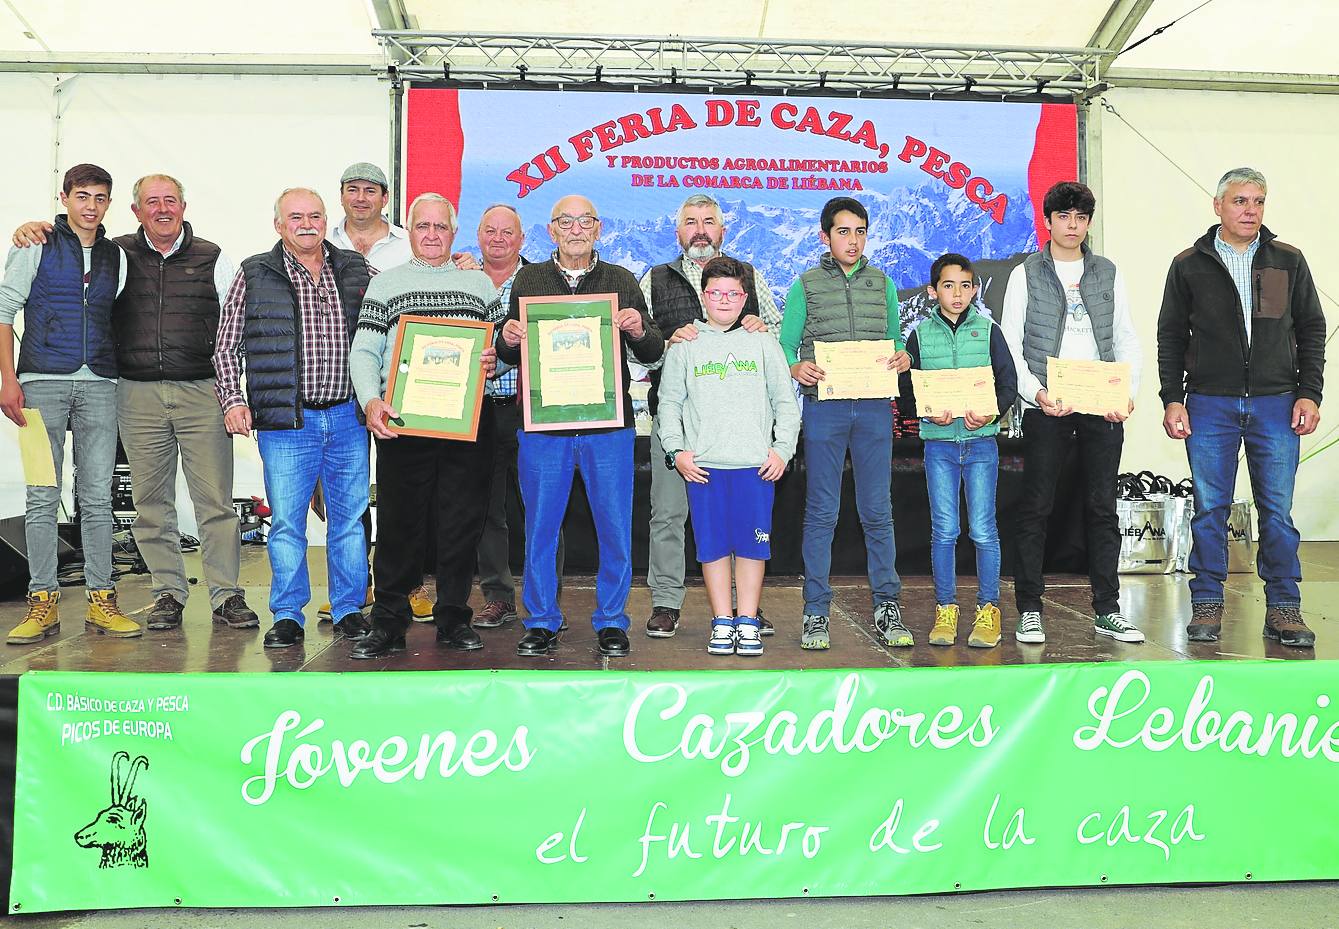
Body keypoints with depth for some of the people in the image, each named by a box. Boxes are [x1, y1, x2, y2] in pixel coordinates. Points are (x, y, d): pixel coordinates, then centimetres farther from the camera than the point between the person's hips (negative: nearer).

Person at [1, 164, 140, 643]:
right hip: (42, 382, -2)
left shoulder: (116, 256, 15)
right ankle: (43, 602, 4)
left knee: (97, 497, 2)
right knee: (42, 497, -1)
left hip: (99, 386, 2)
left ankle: (101, 601, 6)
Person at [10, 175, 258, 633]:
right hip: (138, 394, 2)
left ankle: (226, 595, 4)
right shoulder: (116, 254, 9)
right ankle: (168, 593, 16)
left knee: (215, 499, -3)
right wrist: (29, 230, -4)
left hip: (202, 391, -1)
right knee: (150, 501, 5)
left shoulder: (212, 258, 8)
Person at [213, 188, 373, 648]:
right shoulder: (254, 275, 4)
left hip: (348, 417, 2)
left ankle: (349, 609, 20)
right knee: (286, 522, 2)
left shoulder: (357, 271, 9)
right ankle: (287, 616, 14)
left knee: (350, 518, 8)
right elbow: (227, 346, 7)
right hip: (286, 422, -2)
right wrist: (232, 400, -3)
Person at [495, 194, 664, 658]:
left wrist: (639, 332, -13)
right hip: (542, 424, 0)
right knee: (540, 528, 6)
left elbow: (652, 354, 8)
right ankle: (541, 622, 20)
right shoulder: (528, 280, 11)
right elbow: (509, 354, 13)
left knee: (615, 529, 4)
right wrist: (508, 340, -9)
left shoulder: (621, 281, 9)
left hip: (609, 425, 0)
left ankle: (611, 622, 18)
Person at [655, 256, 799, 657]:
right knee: (712, 544, 2)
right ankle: (722, 623, 11)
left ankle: (748, 622, 9)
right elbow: (669, 402, 10)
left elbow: (785, 401, 10)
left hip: (757, 464, 0)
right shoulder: (685, 346, 10)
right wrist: (676, 450, -1)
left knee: (752, 543, 1)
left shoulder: (763, 343, 11)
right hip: (702, 464, 0)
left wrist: (783, 448, 0)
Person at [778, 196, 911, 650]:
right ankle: (816, 612, 8)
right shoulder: (805, 286, 7)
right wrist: (796, 367, -18)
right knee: (821, 512, 1)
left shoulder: (882, 284, 15)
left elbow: (895, 339, 17)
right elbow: (785, 346, 4)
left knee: (878, 511, 4)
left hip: (874, 407, 2)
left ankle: (887, 607, 12)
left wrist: (903, 357, -6)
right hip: (824, 407, -2)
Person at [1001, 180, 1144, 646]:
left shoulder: (1108, 273, 13)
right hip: (1046, 407, -3)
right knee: (1036, 508, -1)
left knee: (1102, 508, 6)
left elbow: (1127, 340, 12)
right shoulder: (1026, 274, 5)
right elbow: (1009, 343, 0)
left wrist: (1128, 392, -4)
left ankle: (1107, 610, 13)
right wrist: (1035, 391, -15)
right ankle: (1029, 610, 7)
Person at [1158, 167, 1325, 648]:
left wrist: (1309, 393, 1)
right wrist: (1172, 399, -1)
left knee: (1278, 509, 2)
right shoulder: (1189, 265, 6)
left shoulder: (1288, 261, 9)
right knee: (1210, 508, 3)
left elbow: (1311, 330, 11)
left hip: (1276, 404, 1)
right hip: (1209, 405, -1)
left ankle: (1284, 608, 11)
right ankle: (1207, 604, 12)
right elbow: (1171, 337, 7)